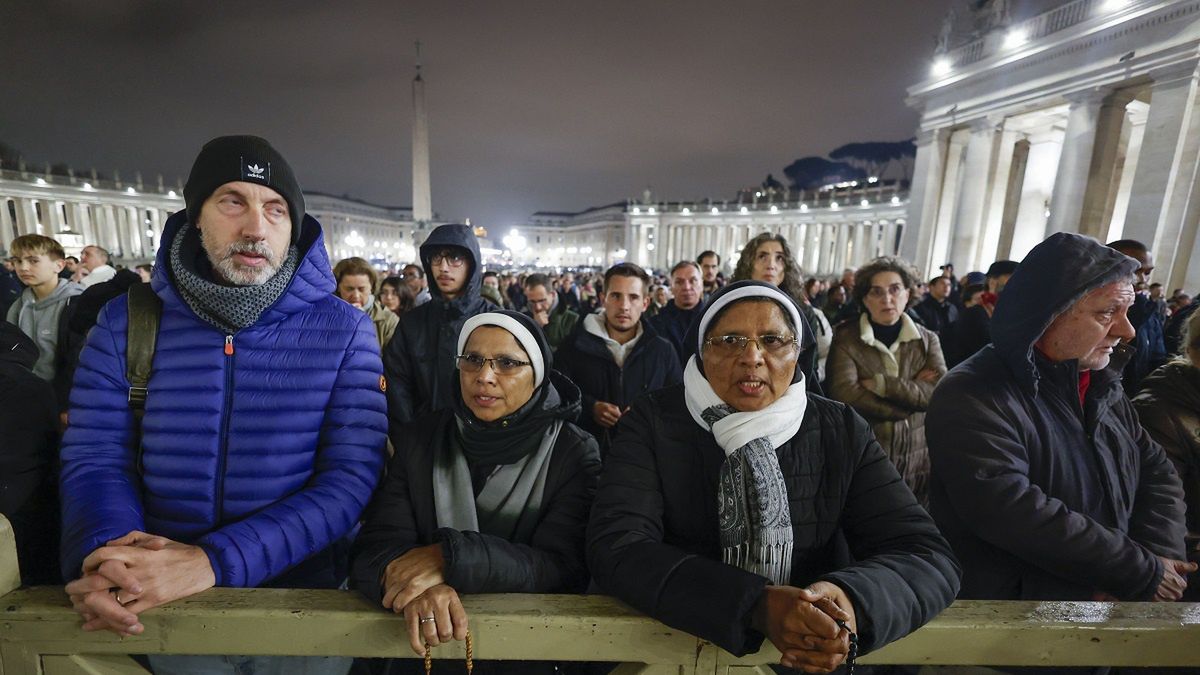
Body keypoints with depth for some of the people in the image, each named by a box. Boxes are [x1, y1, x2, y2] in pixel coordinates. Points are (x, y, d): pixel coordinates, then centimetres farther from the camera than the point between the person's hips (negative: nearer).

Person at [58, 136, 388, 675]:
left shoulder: (344, 332, -13)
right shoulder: (124, 323, -4)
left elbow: (350, 478, -18)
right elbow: (94, 458, -3)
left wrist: (214, 561, -26)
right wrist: (102, 552, -23)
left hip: (304, 598, -2)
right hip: (161, 608, 3)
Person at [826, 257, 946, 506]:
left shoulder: (928, 339, 5)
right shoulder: (845, 338, -6)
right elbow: (845, 394, -21)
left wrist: (880, 384, -18)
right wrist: (912, 391, -14)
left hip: (917, 458, 3)